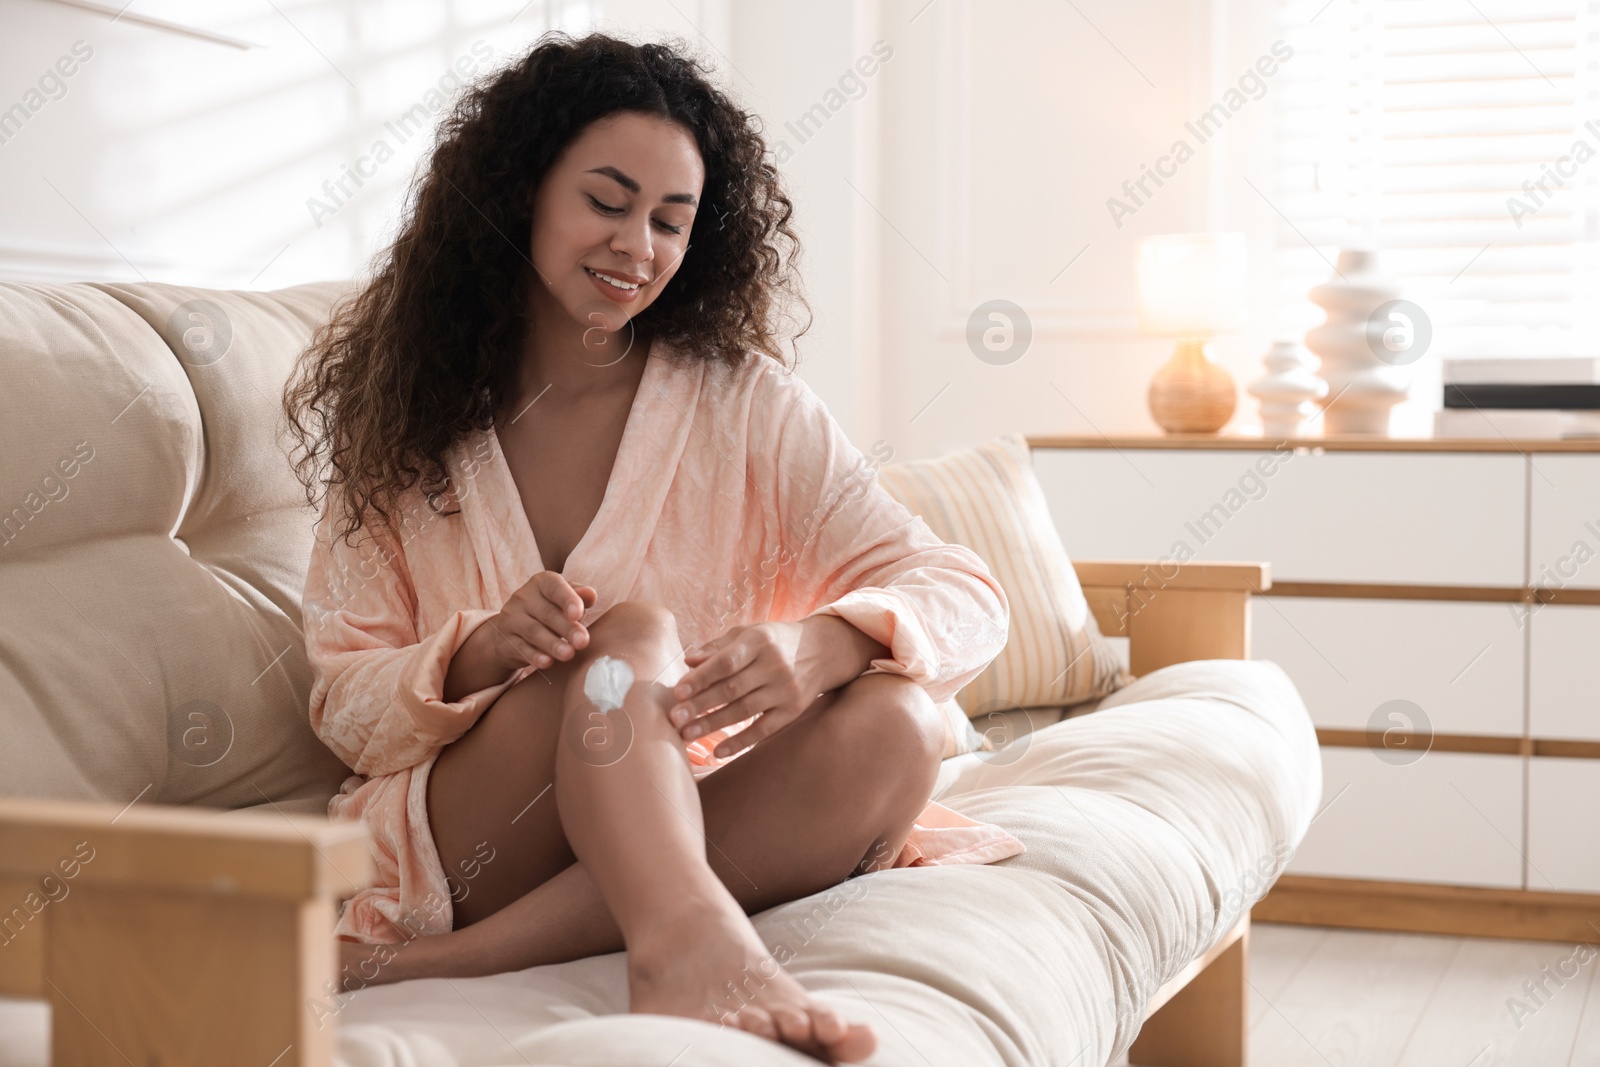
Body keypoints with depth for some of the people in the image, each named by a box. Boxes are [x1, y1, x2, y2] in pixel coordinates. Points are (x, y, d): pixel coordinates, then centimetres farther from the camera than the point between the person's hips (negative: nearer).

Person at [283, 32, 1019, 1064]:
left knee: (895, 730, -28)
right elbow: (347, 706, 4)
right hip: (455, 845, -1)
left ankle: (448, 963, -33)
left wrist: (813, 648, -29)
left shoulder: (742, 403, 5)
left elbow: (965, 593, -5)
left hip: (695, 821, 1)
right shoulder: (399, 425, 7)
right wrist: (478, 656, -20)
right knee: (634, 628, -27)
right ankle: (689, 944, -56)